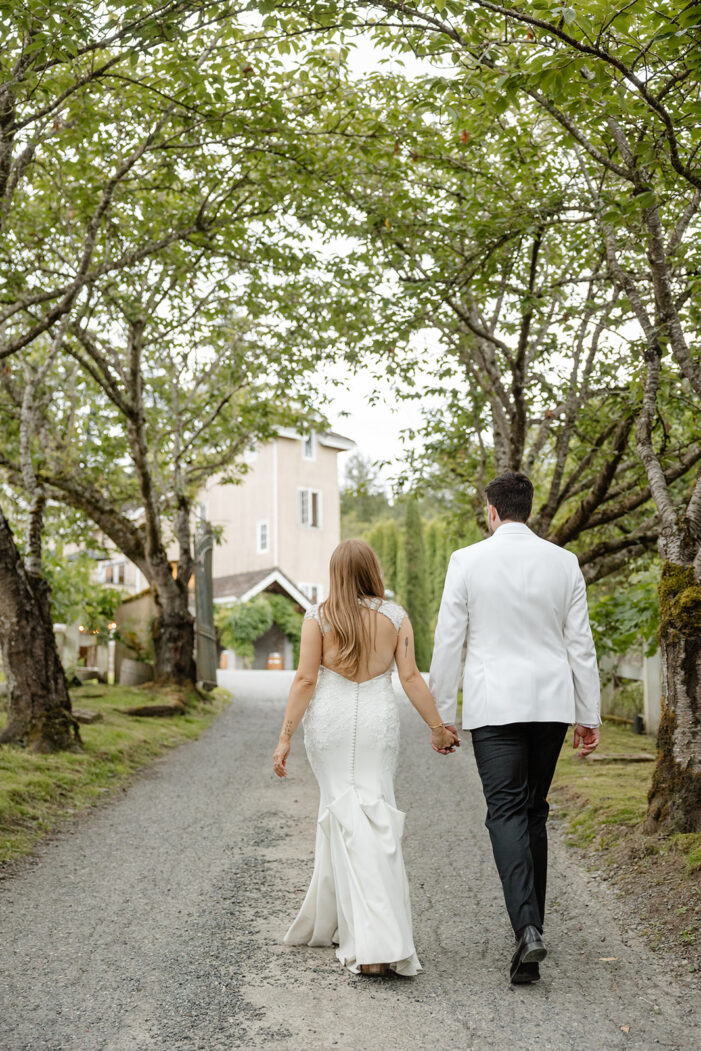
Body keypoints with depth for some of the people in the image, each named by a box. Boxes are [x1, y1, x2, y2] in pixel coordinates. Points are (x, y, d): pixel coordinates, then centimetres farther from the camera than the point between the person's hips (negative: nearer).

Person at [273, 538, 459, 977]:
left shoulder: (319, 617, -2)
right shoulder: (395, 616, 2)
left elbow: (306, 680, -5)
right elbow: (411, 677, -2)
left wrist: (286, 736, -2)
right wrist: (438, 727, 4)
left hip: (330, 722, -1)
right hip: (378, 720, 1)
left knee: (342, 815, 2)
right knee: (377, 818, 7)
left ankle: (369, 944, -2)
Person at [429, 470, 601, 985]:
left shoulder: (467, 561, -4)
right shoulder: (564, 562, 2)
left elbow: (449, 642, -3)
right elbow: (580, 644, 4)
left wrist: (442, 715, 5)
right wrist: (588, 716, 10)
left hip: (493, 707, -3)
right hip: (551, 702, 3)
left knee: (507, 812, -5)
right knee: (534, 810, 15)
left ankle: (528, 928, -20)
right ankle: (532, 921, 23)